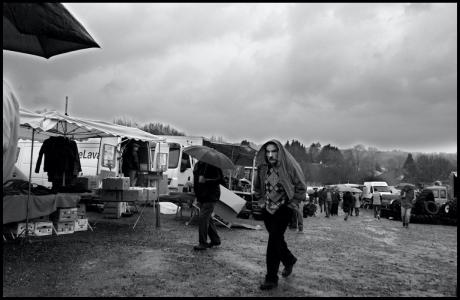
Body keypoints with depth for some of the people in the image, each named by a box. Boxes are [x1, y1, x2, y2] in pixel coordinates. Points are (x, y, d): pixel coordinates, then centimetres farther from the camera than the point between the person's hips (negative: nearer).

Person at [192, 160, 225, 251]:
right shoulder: (197, 165, 11)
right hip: (201, 197, 8)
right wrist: (197, 196, 19)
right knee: (207, 218, 15)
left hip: (211, 196, -8)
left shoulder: (213, 164, -13)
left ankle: (203, 243, -4)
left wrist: (206, 180, -25)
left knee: (203, 218, -13)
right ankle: (215, 240, 29)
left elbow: (221, 180, -17)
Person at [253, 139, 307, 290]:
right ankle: (289, 260, 47)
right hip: (267, 209, 5)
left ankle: (271, 278, -4)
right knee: (277, 239, 18)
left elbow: (301, 187, -6)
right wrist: (261, 201, 9)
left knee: (274, 240, -13)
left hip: (284, 209, -5)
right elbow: (257, 187, 17)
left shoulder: (289, 166, -15)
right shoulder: (263, 168, -1)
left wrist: (292, 203, -7)